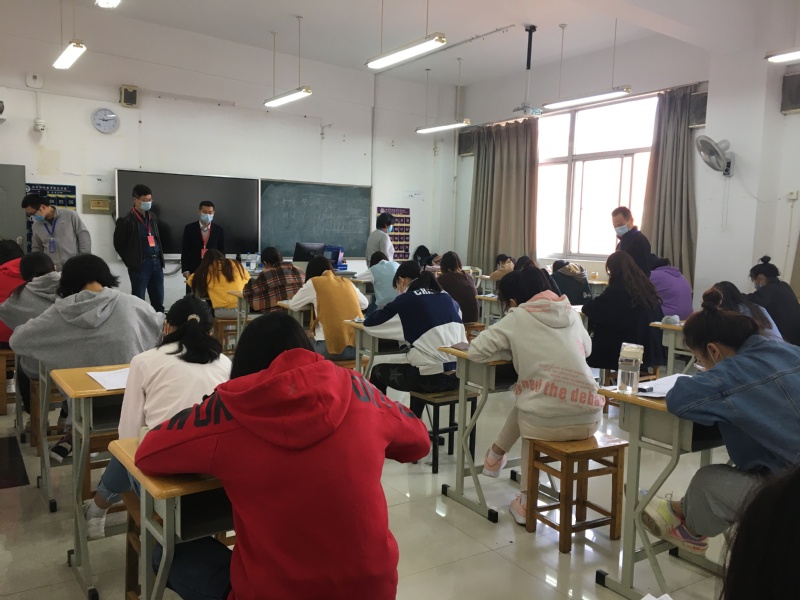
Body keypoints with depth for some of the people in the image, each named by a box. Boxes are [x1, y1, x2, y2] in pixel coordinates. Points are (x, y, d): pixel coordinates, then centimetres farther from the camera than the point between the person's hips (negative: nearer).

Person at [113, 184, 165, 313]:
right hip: (139, 265, -6)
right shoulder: (126, 220, -7)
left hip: (156, 263, 6)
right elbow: (119, 245, -2)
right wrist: (131, 262, -1)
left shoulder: (152, 217, 13)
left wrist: (160, 259, 14)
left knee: (158, 302, 10)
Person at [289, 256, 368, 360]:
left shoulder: (313, 283, 4)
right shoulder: (347, 282, 16)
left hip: (333, 347, -5)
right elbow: (365, 303, 27)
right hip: (357, 346, 5)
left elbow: (293, 305, 14)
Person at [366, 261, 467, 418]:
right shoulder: (447, 298, 14)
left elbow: (369, 323, 6)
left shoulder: (406, 300, -2)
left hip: (433, 377, -6)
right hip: (459, 375, 6)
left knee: (377, 372, 21)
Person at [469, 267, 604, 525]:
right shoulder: (571, 313, 15)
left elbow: (475, 351, 2)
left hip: (545, 422, -4)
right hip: (588, 419, 5)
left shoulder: (517, 318, 2)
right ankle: (526, 500, 38)